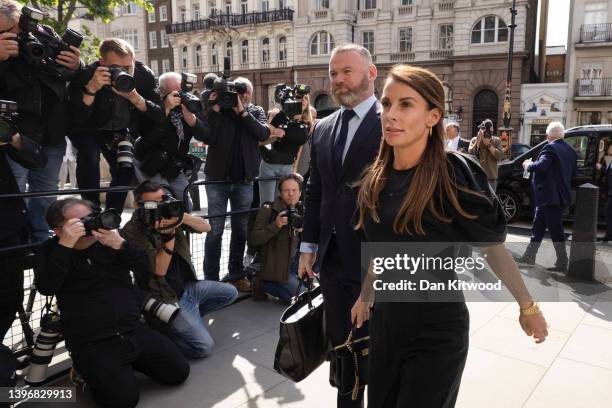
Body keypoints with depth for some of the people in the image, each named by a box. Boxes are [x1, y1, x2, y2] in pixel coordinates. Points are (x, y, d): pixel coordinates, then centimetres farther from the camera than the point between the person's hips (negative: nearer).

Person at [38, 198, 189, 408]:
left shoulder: (110, 240, 7)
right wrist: (66, 244, -24)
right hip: (92, 344, -3)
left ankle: (130, 361, 22)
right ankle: (91, 372, 11)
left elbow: (145, 271, -3)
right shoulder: (52, 250, 2)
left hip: (136, 331, 4)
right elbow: (46, 288, -17)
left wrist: (119, 244, -19)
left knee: (179, 372, 2)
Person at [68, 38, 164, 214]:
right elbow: (77, 120, -37)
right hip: (88, 129, -4)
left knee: (125, 170, -1)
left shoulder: (145, 75, -23)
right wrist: (91, 88, -49)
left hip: (120, 130, 4)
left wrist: (134, 97, -42)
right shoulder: (87, 75, -31)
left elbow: (160, 116, -27)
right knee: (89, 157, -29)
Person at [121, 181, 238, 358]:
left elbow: (206, 227, -6)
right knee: (204, 347, -14)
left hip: (187, 286, 8)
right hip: (166, 299, -7)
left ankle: (190, 316, 13)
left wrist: (183, 217, -25)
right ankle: (159, 328, 5)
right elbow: (159, 270, -24)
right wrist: (169, 235, -33)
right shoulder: (132, 232, -19)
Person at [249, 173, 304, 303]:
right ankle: (262, 283, 2)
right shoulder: (267, 210, -9)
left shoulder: (301, 211, 5)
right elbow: (253, 239, -16)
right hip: (275, 265, -6)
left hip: (294, 262, 6)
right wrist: (275, 225, -27)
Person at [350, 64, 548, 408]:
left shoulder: (454, 176, -20)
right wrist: (365, 297, 20)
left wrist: (528, 307, 0)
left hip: (436, 332, -5)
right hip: (385, 322, 6)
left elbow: (493, 247, -9)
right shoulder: (376, 180, -2)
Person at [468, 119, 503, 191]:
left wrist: (488, 144, -15)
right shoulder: (474, 140, 3)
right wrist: (478, 140, -15)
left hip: (491, 178, 1)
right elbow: (470, 153, -14)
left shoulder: (496, 140, 4)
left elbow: (500, 156, -10)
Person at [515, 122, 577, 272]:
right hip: (561, 196, 9)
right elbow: (573, 173, 16)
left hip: (549, 196, -9)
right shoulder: (570, 150, 11)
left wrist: (528, 165, -10)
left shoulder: (550, 148, -16)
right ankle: (529, 256, 25)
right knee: (538, 227, 17)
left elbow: (540, 166, -28)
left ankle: (562, 264, 5)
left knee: (556, 231, -2)